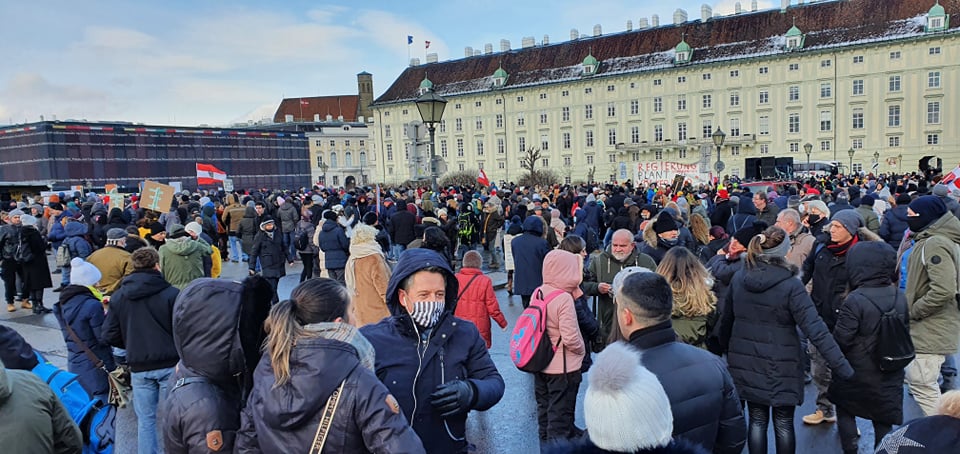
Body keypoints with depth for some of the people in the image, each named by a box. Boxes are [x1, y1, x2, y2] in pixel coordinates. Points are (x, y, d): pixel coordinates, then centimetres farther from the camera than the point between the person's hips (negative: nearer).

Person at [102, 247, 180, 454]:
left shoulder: (118, 297, 2)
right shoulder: (172, 294, -11)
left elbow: (109, 336, 2)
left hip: (139, 367, 3)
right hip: (169, 364, -3)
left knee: (145, 419, 13)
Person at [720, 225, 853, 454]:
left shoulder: (739, 278, -3)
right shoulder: (790, 284, -17)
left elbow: (726, 320, 7)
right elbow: (816, 330, -21)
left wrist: (725, 350, 22)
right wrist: (843, 367, -17)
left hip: (746, 362, 4)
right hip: (780, 366, -4)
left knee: (757, 420, 14)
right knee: (784, 423, 11)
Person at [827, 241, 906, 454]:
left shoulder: (854, 301, -24)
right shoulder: (900, 298, -5)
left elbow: (841, 338, -21)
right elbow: (905, 331, 7)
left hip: (857, 372, -5)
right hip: (889, 375, 5)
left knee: (845, 411, 16)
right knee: (884, 420, 15)